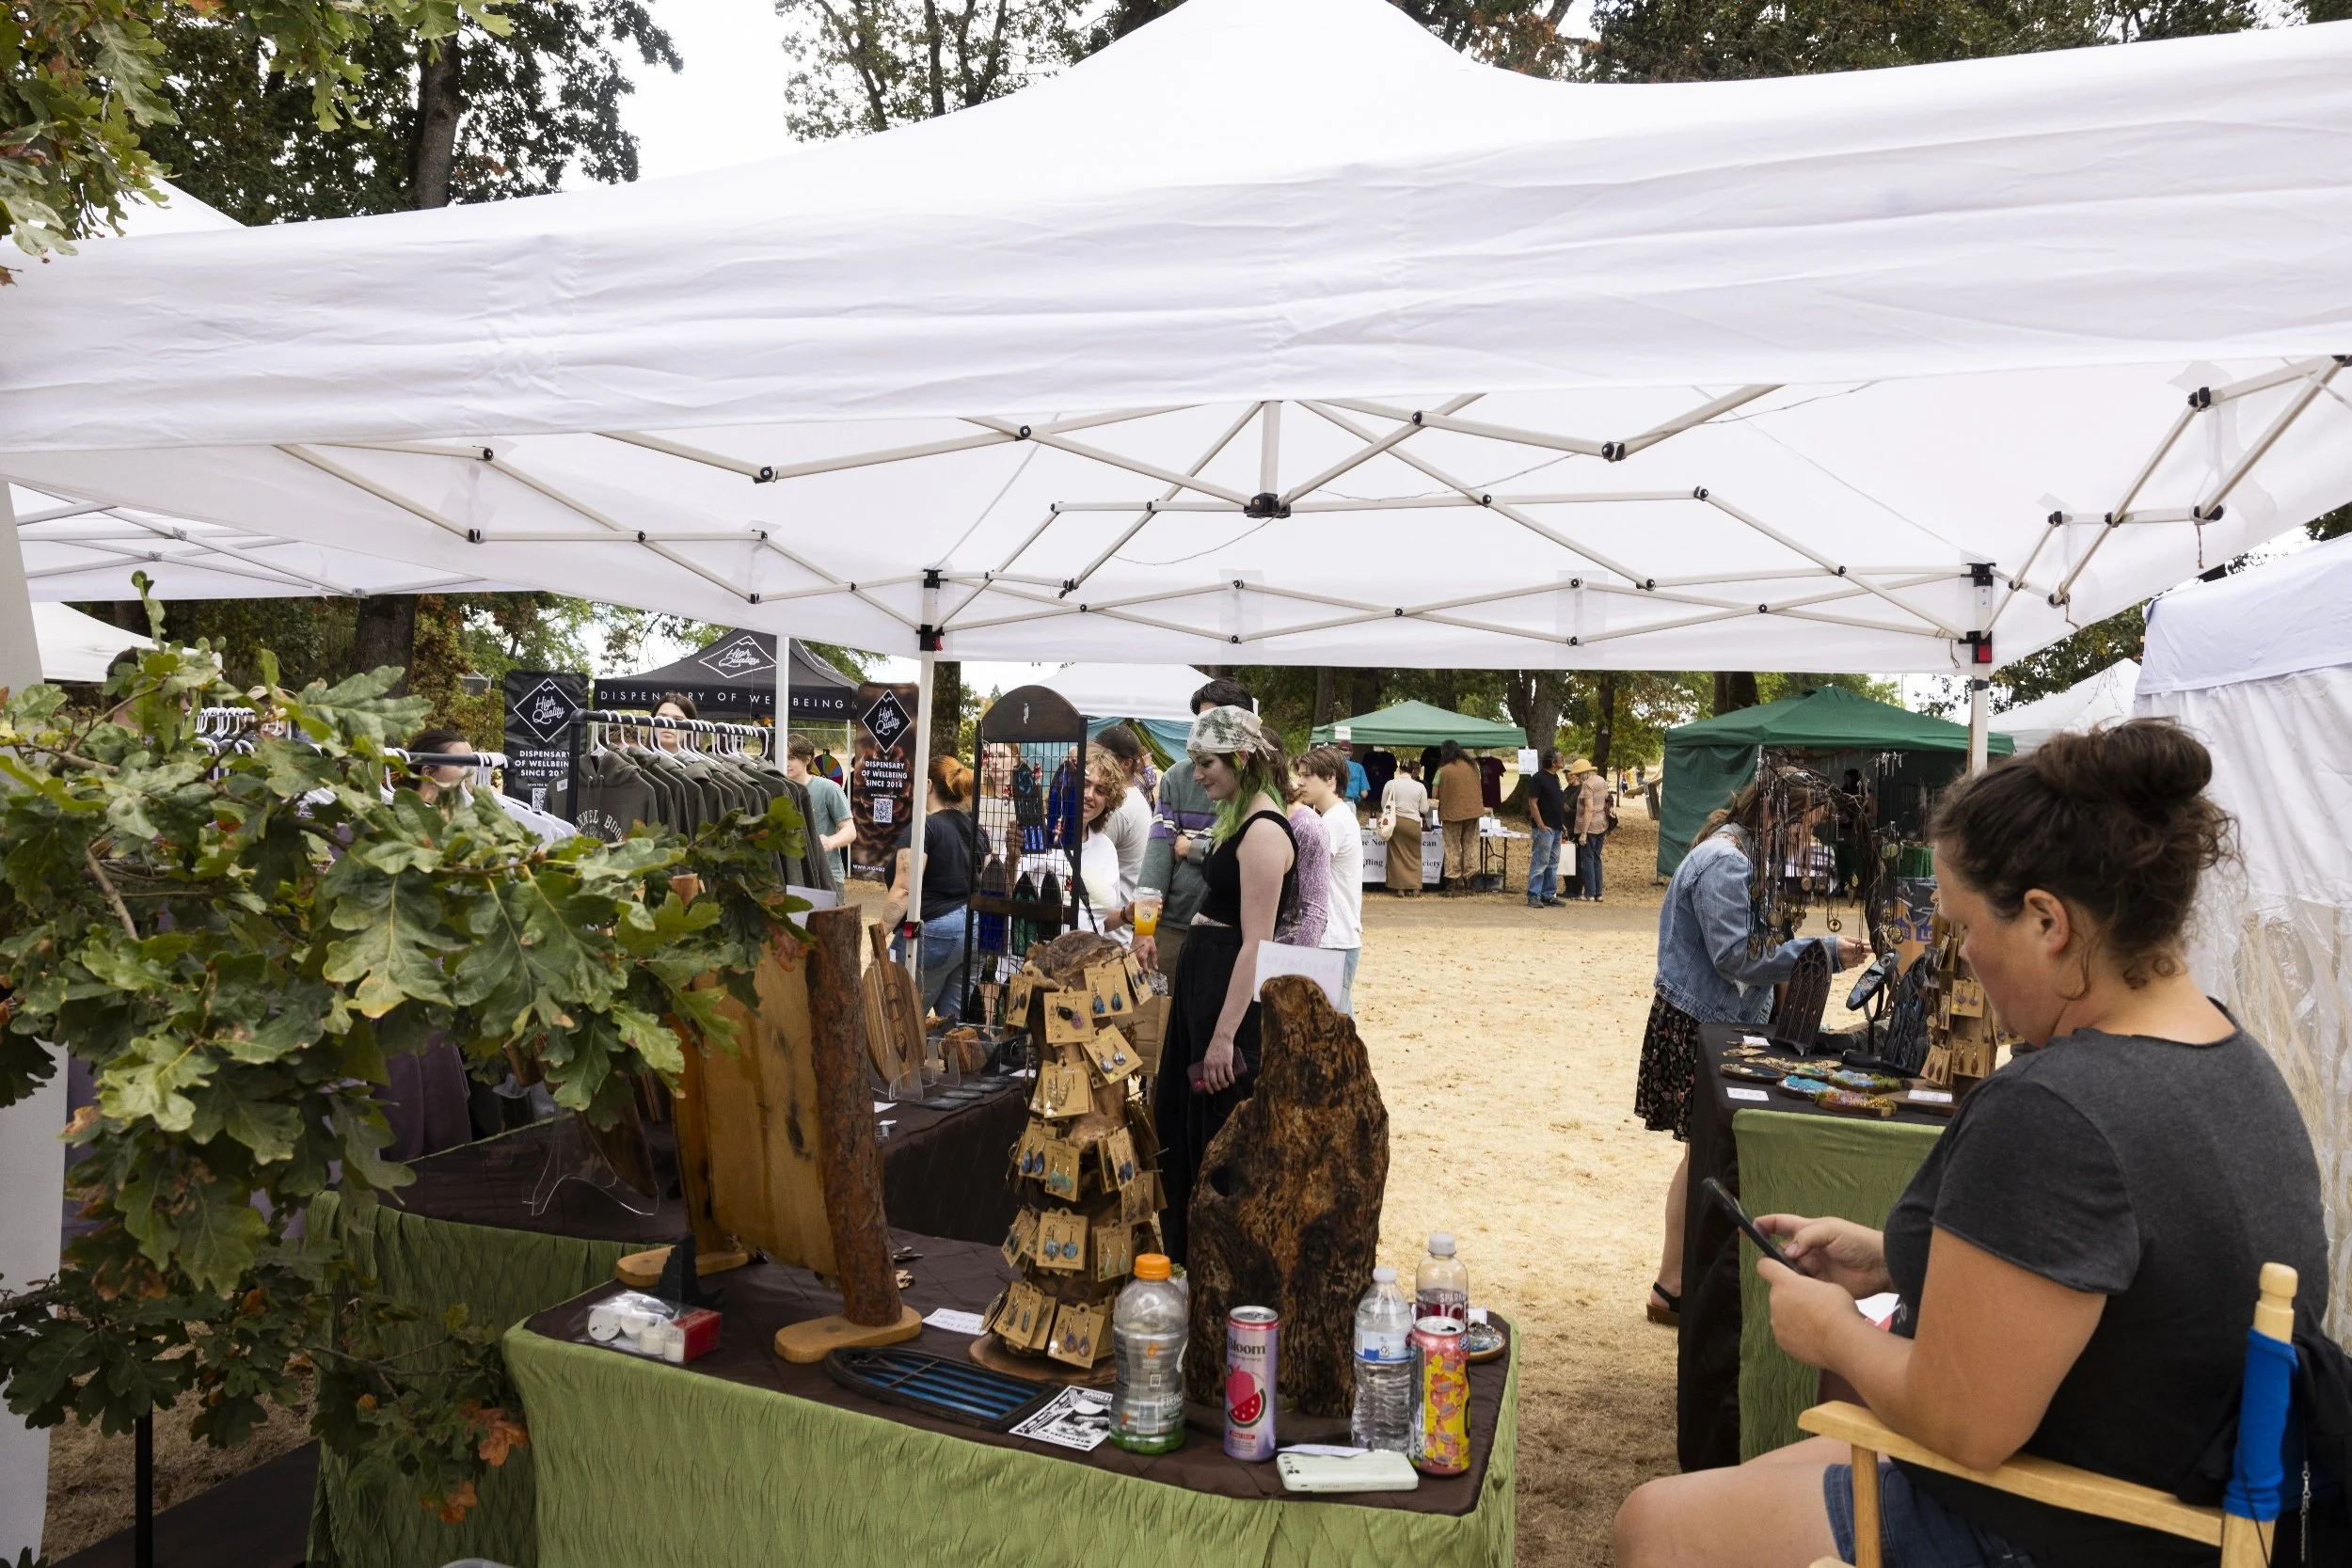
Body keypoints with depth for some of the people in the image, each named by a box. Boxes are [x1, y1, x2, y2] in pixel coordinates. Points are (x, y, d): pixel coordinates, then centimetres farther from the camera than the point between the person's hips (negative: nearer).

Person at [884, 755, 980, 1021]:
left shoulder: (923, 827, -9)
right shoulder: (972, 827, 13)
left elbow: (903, 890, -16)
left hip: (933, 932, -7)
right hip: (971, 931, 7)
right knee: (954, 1020, 10)